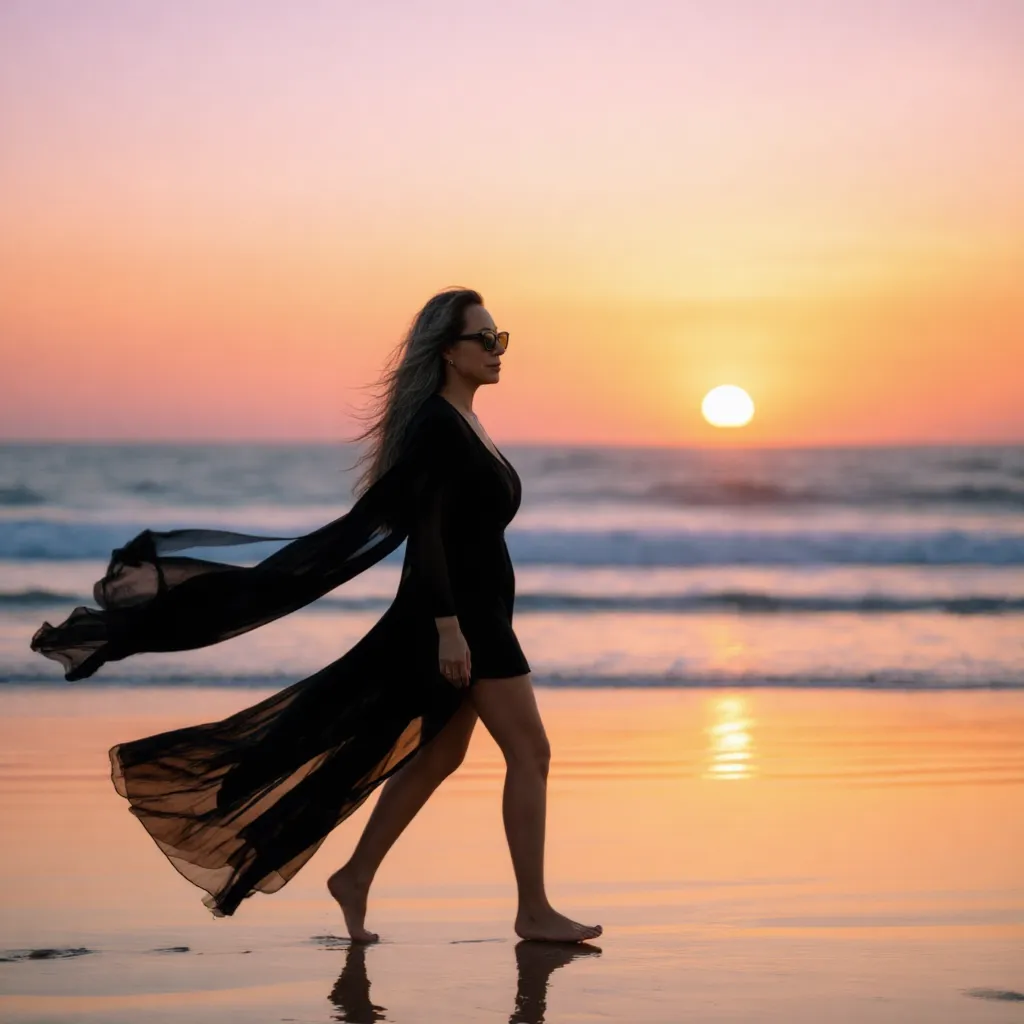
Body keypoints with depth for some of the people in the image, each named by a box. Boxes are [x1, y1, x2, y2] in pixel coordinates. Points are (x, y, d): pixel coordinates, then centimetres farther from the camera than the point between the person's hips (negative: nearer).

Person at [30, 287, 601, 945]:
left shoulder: (463, 424, 14)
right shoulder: (436, 424, -16)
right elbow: (424, 533, -22)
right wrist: (448, 625, -26)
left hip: (475, 613, 10)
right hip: (457, 615, -10)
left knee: (437, 756, 14)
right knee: (529, 751, -7)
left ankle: (356, 878, 22)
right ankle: (534, 911, -1)